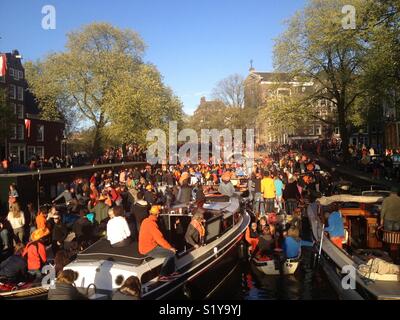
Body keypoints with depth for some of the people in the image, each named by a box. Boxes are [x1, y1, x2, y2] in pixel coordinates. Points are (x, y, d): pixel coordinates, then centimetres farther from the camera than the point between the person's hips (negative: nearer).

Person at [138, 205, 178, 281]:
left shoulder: (146, 220, 8)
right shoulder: (151, 224, -22)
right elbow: (159, 238, -23)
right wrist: (170, 247, -11)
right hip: (149, 250, -10)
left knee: (171, 250, 14)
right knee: (171, 252, -10)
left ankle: (172, 272, 19)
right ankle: (162, 275, -4)